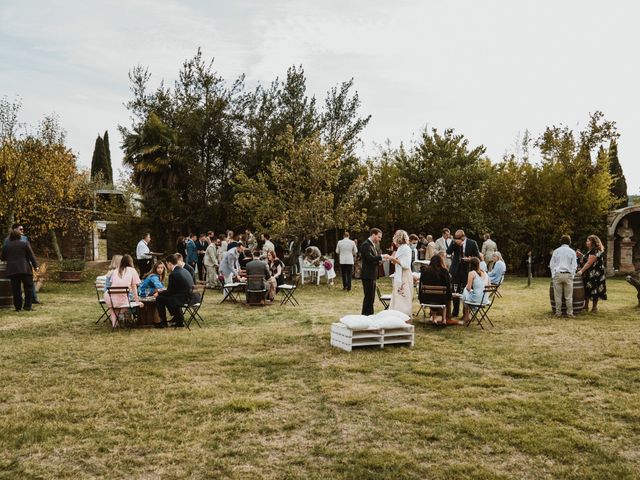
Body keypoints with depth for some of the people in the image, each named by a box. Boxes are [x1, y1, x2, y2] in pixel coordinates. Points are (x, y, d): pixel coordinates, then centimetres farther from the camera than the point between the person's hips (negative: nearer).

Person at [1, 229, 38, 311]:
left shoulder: (6, 246, 9)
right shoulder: (25, 244, 1)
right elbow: (31, 256, -2)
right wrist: (35, 266, 3)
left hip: (12, 270, 2)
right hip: (25, 269, -2)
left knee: (16, 289, 6)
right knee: (28, 288, 5)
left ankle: (18, 307, 5)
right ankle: (28, 305, 1)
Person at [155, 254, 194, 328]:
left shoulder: (173, 274, -16)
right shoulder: (184, 271, 11)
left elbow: (169, 292, -9)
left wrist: (159, 293, 8)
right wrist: (164, 291, 22)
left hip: (183, 299, -9)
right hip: (189, 297, 9)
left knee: (159, 299, 3)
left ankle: (163, 322, 13)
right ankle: (179, 320, 33)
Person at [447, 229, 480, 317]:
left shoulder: (472, 243, -4)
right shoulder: (454, 242, 2)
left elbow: (477, 256, 0)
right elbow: (448, 252, -9)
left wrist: (470, 259, -20)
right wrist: (455, 243, -21)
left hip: (467, 270, -3)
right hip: (456, 269, 3)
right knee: (455, 291, 8)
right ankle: (455, 311, 20)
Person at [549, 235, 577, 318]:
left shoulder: (556, 251, 5)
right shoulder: (572, 252, 4)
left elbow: (552, 264, 6)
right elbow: (574, 265, 5)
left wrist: (553, 275, 12)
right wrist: (572, 275, 12)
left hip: (557, 274, 0)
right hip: (568, 275, 0)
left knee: (558, 296, 3)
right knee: (568, 296, 3)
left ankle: (558, 313, 5)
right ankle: (569, 313, 4)